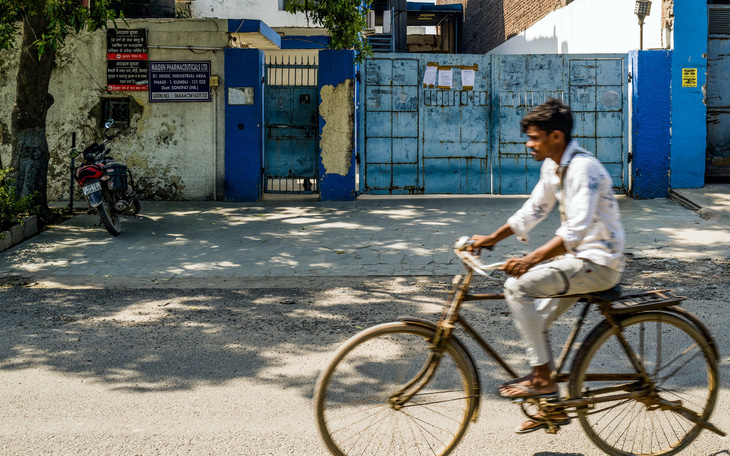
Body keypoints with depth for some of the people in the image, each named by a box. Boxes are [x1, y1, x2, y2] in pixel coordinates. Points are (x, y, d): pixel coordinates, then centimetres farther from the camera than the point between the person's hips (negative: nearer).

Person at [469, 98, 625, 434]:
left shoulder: (583, 168, -21)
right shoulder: (552, 166, 9)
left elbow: (576, 230, -31)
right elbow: (533, 211, 18)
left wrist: (531, 259, -39)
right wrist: (492, 238, 11)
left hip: (598, 262, -10)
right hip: (578, 258, 10)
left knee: (517, 286, -21)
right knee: (535, 320, 11)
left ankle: (542, 378, -12)